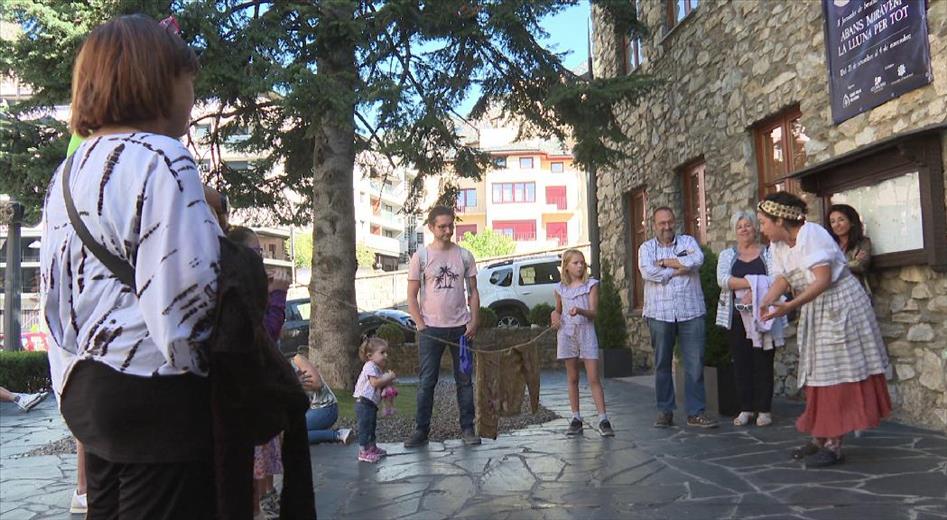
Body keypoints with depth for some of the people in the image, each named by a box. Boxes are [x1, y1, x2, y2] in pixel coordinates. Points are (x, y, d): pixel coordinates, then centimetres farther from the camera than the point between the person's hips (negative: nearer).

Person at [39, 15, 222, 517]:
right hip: (155, 390, -9)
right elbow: (185, 290, -21)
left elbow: (53, 291, 17)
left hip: (85, 388, 9)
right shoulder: (160, 159, -12)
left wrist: (74, 382, 21)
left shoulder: (68, 172, 15)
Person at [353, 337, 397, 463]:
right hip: (364, 402, -11)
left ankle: (372, 448, 33)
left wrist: (388, 383, 5)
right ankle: (363, 452, -5)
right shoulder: (370, 366, -14)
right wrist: (388, 378, -15)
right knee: (365, 427, -8)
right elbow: (375, 383, -24)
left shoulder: (378, 368, 18)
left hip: (371, 404, 11)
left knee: (372, 426, 21)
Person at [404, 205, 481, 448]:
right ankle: (421, 430, 11)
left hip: (460, 327, 2)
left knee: (464, 380, 7)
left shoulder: (464, 255, 5)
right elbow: (411, 296, 0)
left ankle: (467, 428, 16)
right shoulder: (420, 256, -1)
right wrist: (421, 326, -8)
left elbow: (473, 292, 8)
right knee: (426, 382, 3)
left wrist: (474, 322, -3)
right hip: (431, 329, -2)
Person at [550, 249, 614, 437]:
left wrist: (580, 311, -27)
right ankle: (576, 419, 15)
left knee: (594, 378, -6)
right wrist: (555, 316, 1)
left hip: (586, 332, -2)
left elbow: (593, 312, -7)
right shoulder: (560, 288, 9)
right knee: (572, 379, 8)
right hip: (567, 334, 3)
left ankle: (603, 420, -5)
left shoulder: (591, 285, 1)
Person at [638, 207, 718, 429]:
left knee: (695, 364, -1)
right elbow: (648, 272, -10)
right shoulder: (646, 248, 9)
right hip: (659, 314, 0)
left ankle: (695, 413, 6)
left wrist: (666, 262, -6)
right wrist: (679, 270, -6)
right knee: (662, 365, 6)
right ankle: (665, 412, 15)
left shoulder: (688, 241, 11)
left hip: (691, 312, 0)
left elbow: (697, 259, -11)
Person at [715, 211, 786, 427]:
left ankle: (764, 409, 8)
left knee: (763, 361, 0)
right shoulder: (727, 255, 12)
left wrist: (754, 292, -22)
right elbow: (722, 279, -7)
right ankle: (746, 408, 13)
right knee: (741, 362, 4)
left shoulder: (768, 253, 7)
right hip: (737, 316, 2)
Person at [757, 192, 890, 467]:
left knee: (837, 374, -6)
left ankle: (833, 445, -3)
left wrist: (791, 306, -35)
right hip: (813, 312, 9)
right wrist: (764, 303, -21)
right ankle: (819, 438, 20)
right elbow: (782, 278, -3)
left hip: (840, 306, -9)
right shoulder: (779, 244, 5)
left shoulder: (812, 234, -21)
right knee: (817, 375, 12)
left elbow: (823, 280, -27)